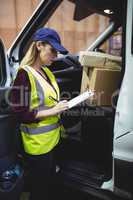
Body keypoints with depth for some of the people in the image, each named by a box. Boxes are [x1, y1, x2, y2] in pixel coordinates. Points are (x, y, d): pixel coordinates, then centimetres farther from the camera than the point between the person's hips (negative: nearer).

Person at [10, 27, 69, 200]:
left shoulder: (47, 72, 5)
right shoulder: (24, 74, -19)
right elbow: (21, 114, -20)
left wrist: (61, 106, 0)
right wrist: (53, 111, -21)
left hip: (52, 138, 8)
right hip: (38, 142, -7)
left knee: (49, 179, 25)